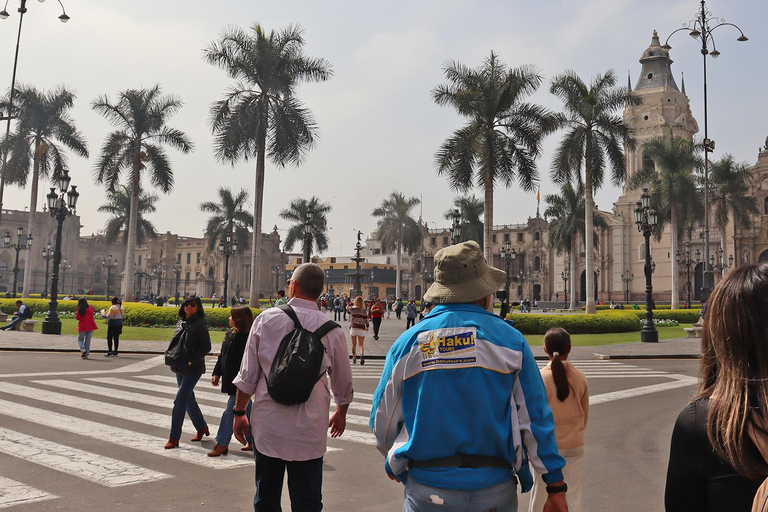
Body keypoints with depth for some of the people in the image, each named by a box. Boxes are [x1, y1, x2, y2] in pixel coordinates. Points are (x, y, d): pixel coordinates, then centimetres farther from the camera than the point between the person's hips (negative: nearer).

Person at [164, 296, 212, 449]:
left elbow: (206, 347, -14)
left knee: (180, 401, -9)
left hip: (193, 369, -8)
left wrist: (191, 360, -20)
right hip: (180, 368, 8)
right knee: (188, 398, 17)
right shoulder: (181, 324, 10)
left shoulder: (200, 324, -11)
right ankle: (202, 427, 35)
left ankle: (174, 438, -1)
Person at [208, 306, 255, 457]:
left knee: (230, 411, -3)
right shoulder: (230, 334, 9)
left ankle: (222, 444, 7)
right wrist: (217, 373, 10)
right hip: (230, 380, 9)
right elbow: (222, 356, 16)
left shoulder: (246, 338, -19)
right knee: (246, 410, 16)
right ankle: (252, 441, 26)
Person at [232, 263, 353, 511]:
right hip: (308, 429, -1)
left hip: (267, 425, 1)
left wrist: (239, 412, 11)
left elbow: (247, 374, -2)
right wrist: (341, 413, 26)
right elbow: (343, 383, 7)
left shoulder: (266, 319, -5)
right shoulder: (331, 330, -4)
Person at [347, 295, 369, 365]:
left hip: (353, 327, 0)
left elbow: (347, 310, 19)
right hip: (361, 328, 0)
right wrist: (367, 326, 18)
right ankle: (362, 354, -22)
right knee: (361, 344, 4)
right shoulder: (364, 310, -1)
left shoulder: (351, 308, -3)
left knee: (354, 344, 13)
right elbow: (366, 319, 3)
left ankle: (354, 358, 19)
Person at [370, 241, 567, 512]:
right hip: (495, 489, 0)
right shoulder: (510, 340, -6)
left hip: (426, 490, 0)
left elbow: (383, 421, 6)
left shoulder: (406, 342, -2)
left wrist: (395, 462, 26)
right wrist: (556, 486, 3)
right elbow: (536, 417, -6)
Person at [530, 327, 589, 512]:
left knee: (540, 489, 14)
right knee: (574, 493, 12)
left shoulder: (540, 377, -16)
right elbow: (585, 414, 7)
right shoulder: (580, 377, -4)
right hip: (575, 445, 3)